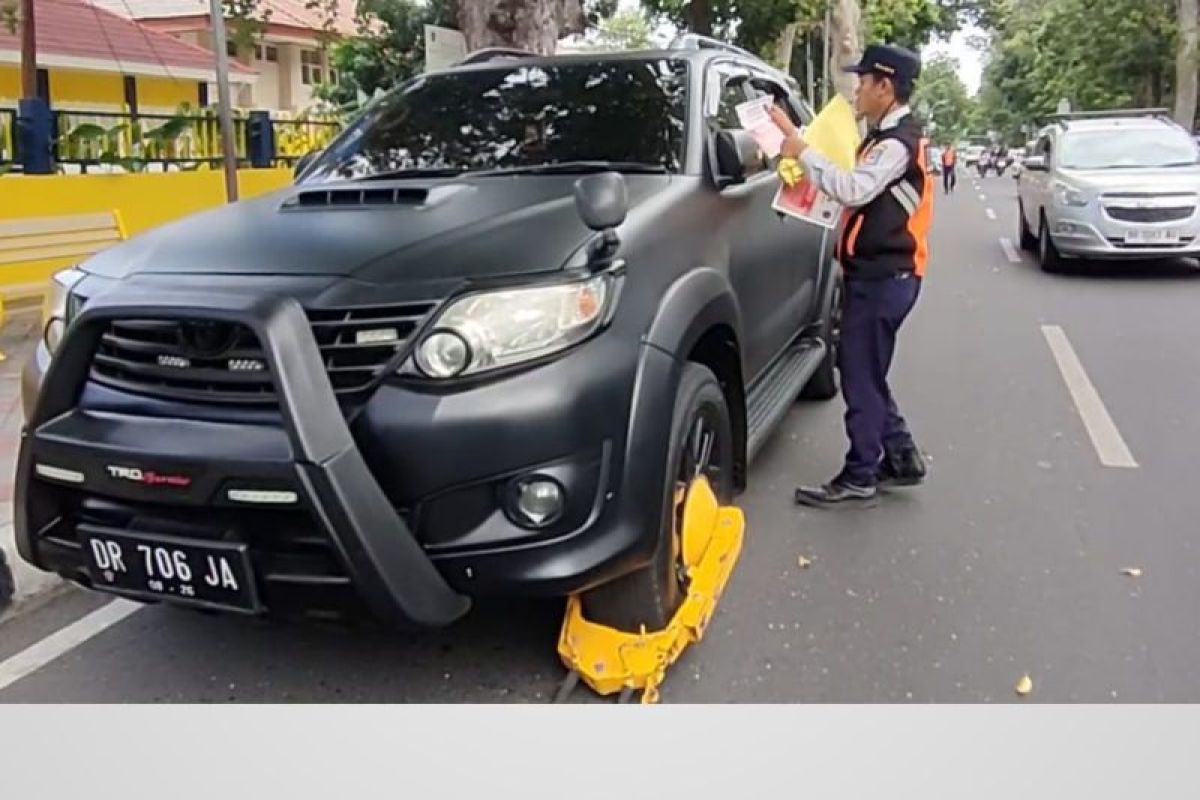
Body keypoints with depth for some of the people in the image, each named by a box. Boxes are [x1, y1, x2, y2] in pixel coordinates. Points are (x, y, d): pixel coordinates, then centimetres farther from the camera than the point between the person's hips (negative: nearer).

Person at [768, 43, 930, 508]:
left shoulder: (899, 142, -16)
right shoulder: (886, 136, 17)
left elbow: (855, 189, -30)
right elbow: (856, 188, 13)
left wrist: (803, 154, -22)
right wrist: (796, 138, 8)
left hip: (883, 277, -10)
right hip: (877, 274, 10)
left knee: (861, 376, -5)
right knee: (863, 371, 16)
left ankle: (859, 480, 3)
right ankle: (901, 459, 25)